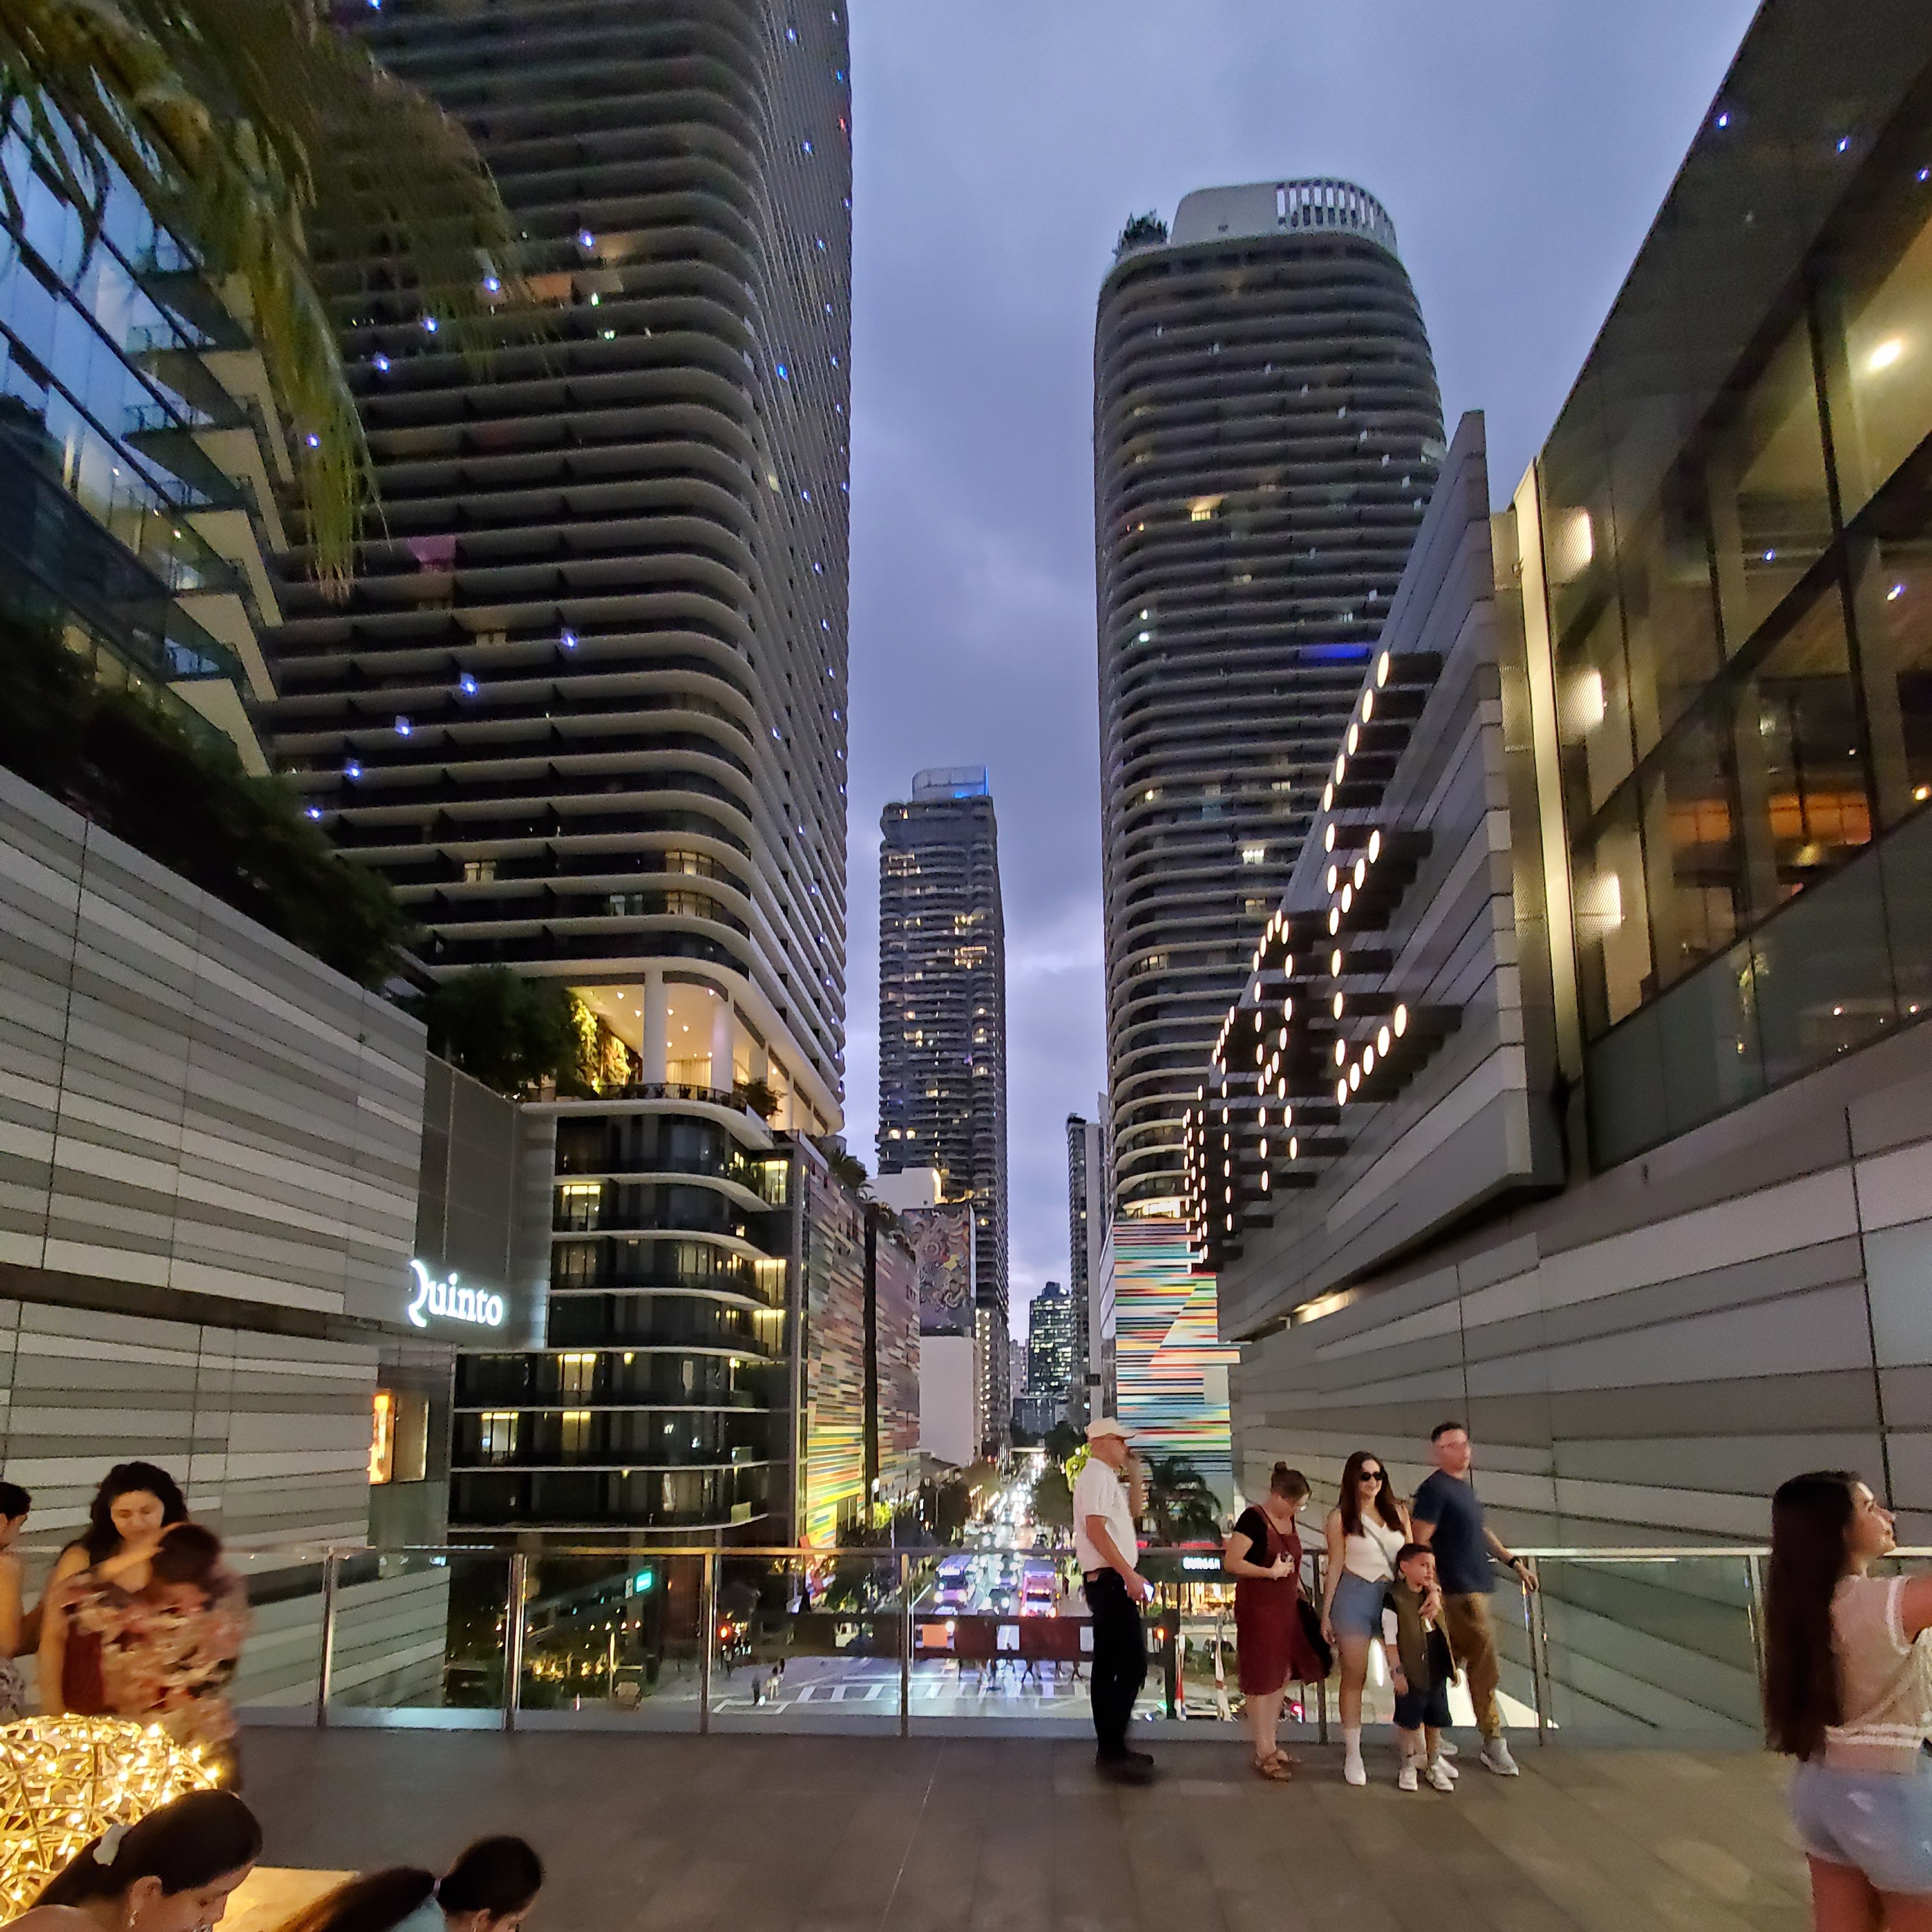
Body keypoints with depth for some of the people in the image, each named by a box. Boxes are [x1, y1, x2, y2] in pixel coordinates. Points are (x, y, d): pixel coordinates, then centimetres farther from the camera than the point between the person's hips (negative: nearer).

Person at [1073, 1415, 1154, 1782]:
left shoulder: (1105, 1477, 20)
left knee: (1108, 1666, 12)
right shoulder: (1097, 1475, -12)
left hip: (1108, 1581, 11)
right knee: (1132, 1664, -12)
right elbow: (1095, 1528, -23)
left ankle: (1109, 1748, 17)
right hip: (1110, 1580, -11)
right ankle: (1112, 1749, -11)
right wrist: (1128, 1573, -25)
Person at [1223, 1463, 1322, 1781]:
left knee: (1282, 1676, 15)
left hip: (1286, 1606, 9)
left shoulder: (1288, 1520, 8)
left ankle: (1271, 1743, 27)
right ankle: (1264, 1755, 7)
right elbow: (1231, 1563, -22)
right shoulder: (1253, 1519, -18)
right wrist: (1272, 1572, -20)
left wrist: (1298, 1588, 13)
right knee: (1260, 1680, 0)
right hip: (1258, 1608, -8)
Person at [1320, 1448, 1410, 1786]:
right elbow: (1335, 1566, 1)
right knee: (1354, 1678, 2)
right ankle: (1353, 1755, 10)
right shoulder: (1341, 1518, 0)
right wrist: (1326, 1613, 0)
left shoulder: (1398, 1512, 8)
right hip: (1355, 1598, -3)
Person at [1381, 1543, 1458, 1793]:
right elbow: (1390, 1639, -15)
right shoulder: (1395, 1599, -14)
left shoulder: (1433, 1596, 9)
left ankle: (1433, 1765, 28)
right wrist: (1397, 1671, -18)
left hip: (1437, 1672, 6)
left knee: (1436, 1720, 14)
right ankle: (1408, 1766, 18)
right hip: (1412, 1673, -6)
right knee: (1410, 1722, 3)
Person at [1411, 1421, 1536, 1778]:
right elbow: (1420, 1543, -16)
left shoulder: (1465, 1485, 15)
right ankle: (1493, 1742, 5)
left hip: (1477, 1587, 9)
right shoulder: (1435, 1489, -12)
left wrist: (1513, 1561, 22)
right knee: (1484, 1664, -5)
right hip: (1460, 1591, -9)